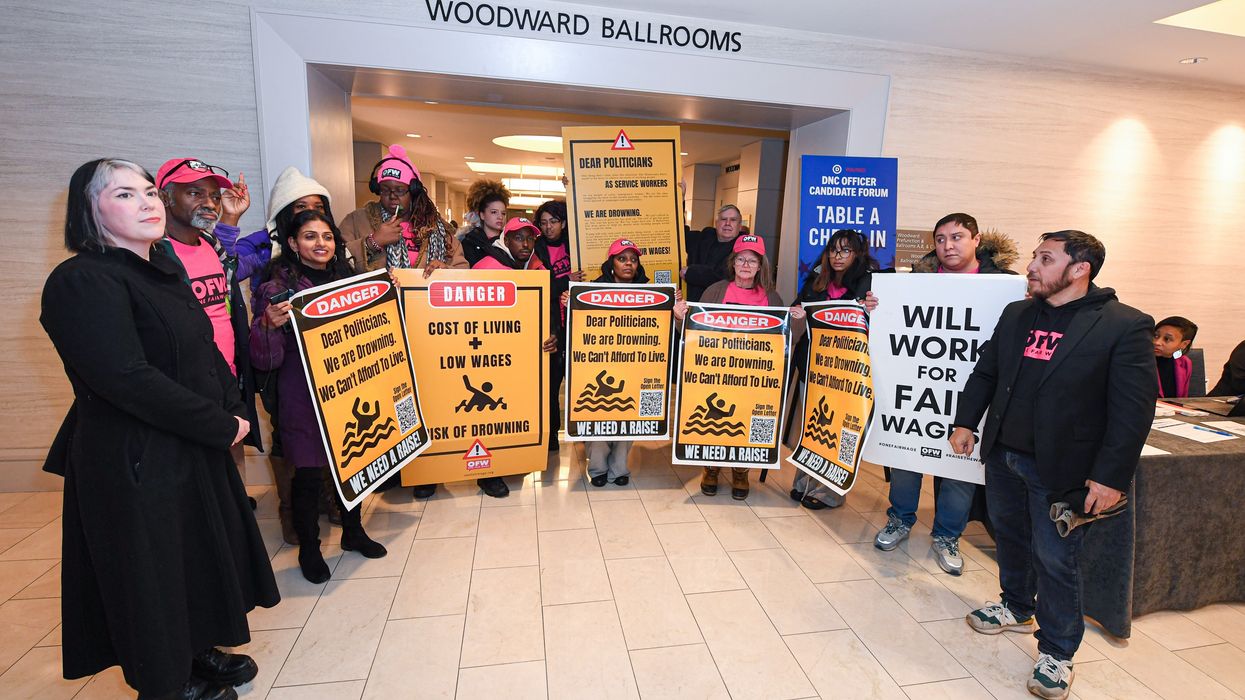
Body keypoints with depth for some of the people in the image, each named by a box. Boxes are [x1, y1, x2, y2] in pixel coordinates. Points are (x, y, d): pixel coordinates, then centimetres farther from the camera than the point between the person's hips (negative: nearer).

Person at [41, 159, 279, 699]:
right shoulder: (82, 281, -18)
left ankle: (197, 651, 43)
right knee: (154, 570, 10)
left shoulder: (164, 273, 10)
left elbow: (206, 350, 12)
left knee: (204, 553, 21)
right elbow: (127, 379, -26)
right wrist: (222, 427, -20)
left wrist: (234, 409, -3)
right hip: (137, 463, -8)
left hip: (197, 450, 8)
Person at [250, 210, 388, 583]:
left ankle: (353, 531, 35)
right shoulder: (278, 287, -8)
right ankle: (308, 548, 25)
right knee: (308, 473, 4)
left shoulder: (347, 279, 8)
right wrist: (270, 325, -30)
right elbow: (266, 358, -11)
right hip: (303, 397, -5)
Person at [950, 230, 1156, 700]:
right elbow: (985, 372, 12)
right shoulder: (1016, 314, 6)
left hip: (1060, 468, -5)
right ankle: (1017, 609, 44)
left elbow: (1134, 409, -13)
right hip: (1003, 456, 6)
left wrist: (1111, 476, -16)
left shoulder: (1126, 326, -11)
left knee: (1055, 560, 4)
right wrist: (965, 422, 6)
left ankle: (1056, 652, 24)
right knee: (1010, 537, 21)